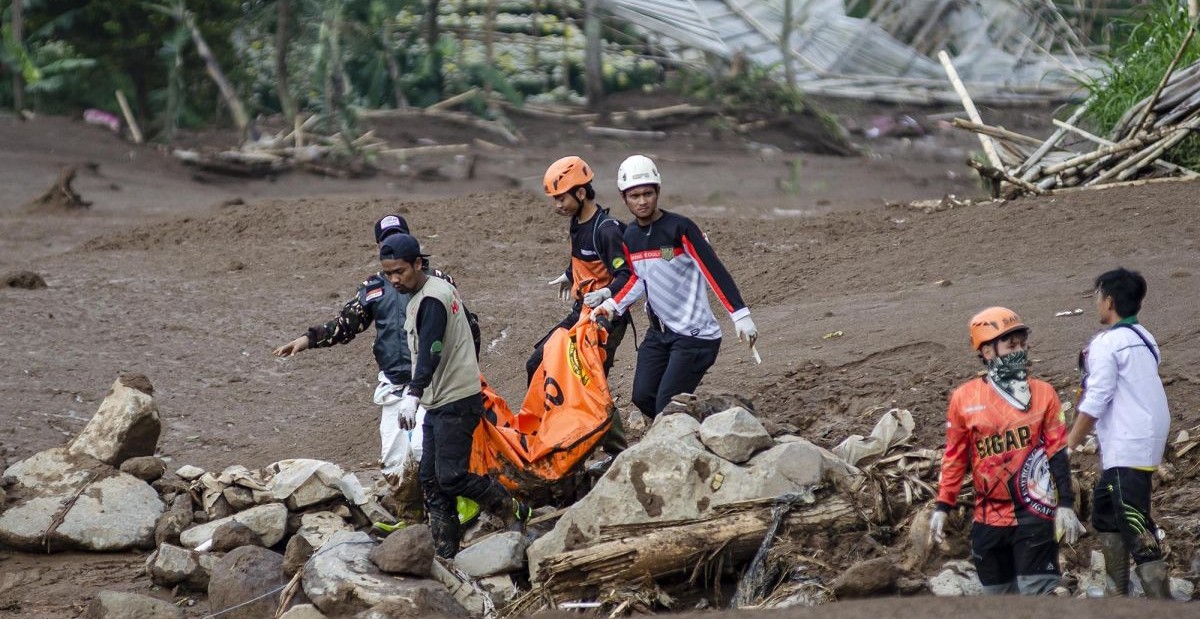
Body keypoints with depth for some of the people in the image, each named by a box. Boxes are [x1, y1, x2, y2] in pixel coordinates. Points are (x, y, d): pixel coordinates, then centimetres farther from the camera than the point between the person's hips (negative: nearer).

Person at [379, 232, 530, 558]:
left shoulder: (432, 299, -17)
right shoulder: (430, 292, 14)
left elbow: (430, 352, -31)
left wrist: (413, 394, -42)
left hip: (456, 402, -10)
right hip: (438, 400, 10)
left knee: (450, 476, -14)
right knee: (430, 478, 7)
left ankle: (512, 510, 4)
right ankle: (445, 550, 10)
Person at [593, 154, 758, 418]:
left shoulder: (679, 228, -15)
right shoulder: (630, 236, 7)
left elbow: (714, 270, -17)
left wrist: (740, 315, -23)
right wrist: (613, 305, -2)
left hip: (694, 334, -7)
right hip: (659, 332, 7)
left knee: (667, 408, -14)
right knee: (643, 398, 2)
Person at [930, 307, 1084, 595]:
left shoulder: (1043, 394, 1)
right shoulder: (964, 398, 3)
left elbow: (1058, 452, 1)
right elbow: (954, 457, 9)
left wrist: (1065, 505, -4)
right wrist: (942, 507, 6)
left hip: (1034, 514, -2)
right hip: (989, 517, 2)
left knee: (1037, 593, -10)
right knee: (998, 595, 12)